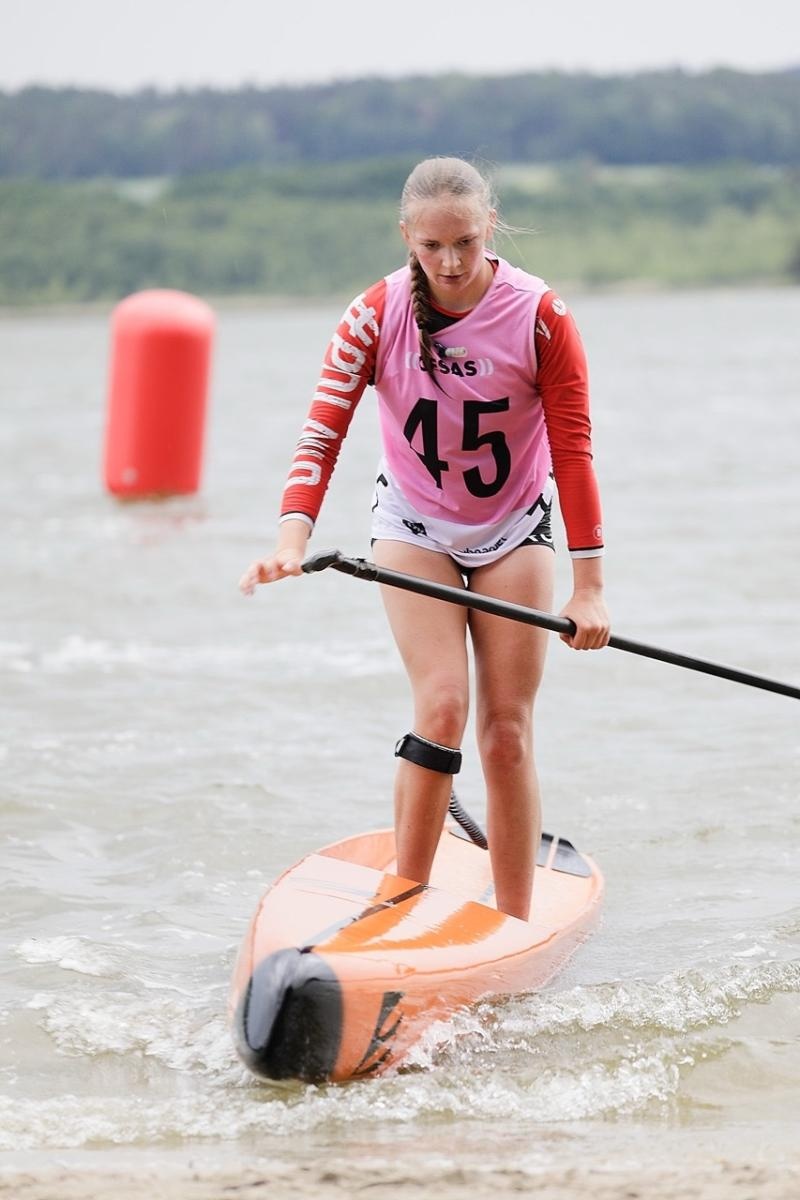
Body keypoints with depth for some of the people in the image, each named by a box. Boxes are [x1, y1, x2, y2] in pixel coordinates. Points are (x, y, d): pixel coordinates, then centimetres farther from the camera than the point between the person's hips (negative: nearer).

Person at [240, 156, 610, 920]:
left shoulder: (540, 317, -18)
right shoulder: (377, 315, -17)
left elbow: (573, 451, -13)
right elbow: (322, 433, -20)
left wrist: (588, 585, -13)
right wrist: (293, 537, -37)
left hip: (514, 530, 0)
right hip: (414, 527, 0)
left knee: (508, 732, -2)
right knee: (442, 706, -18)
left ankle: (515, 930, 6)